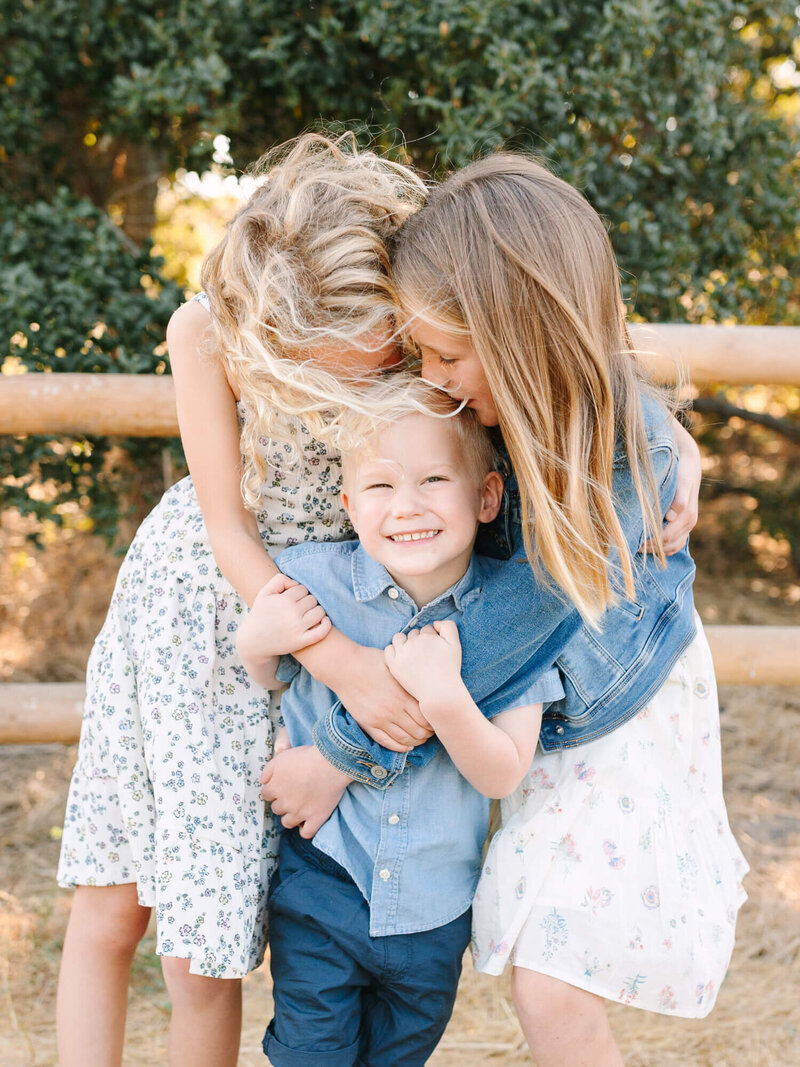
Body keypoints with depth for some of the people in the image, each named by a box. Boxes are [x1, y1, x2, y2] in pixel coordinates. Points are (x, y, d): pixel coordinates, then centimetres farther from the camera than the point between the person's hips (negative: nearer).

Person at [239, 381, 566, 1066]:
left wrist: (444, 696, -33)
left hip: (434, 907, 1)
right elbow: (273, 680, 7)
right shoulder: (313, 579, -14)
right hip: (322, 881, -1)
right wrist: (255, 644, -16)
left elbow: (502, 775, -16)